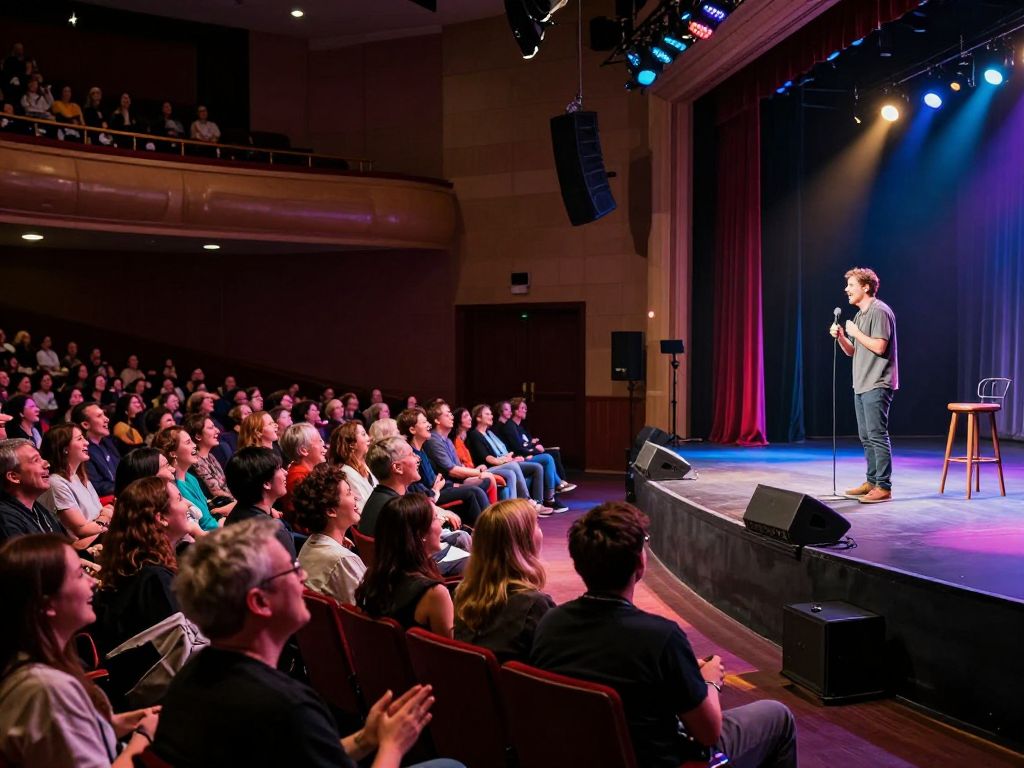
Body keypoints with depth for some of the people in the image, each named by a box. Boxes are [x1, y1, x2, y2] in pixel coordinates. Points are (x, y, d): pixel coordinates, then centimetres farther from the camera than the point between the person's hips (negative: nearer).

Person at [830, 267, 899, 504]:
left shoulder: (879, 311, -11)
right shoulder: (860, 314, 18)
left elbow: (879, 346, -21)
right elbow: (851, 351, 20)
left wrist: (855, 332, -11)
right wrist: (840, 336, 2)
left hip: (877, 385, -10)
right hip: (861, 385, 10)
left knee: (877, 435, -9)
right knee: (866, 437, 13)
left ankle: (883, 487, -6)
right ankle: (871, 482, 21)